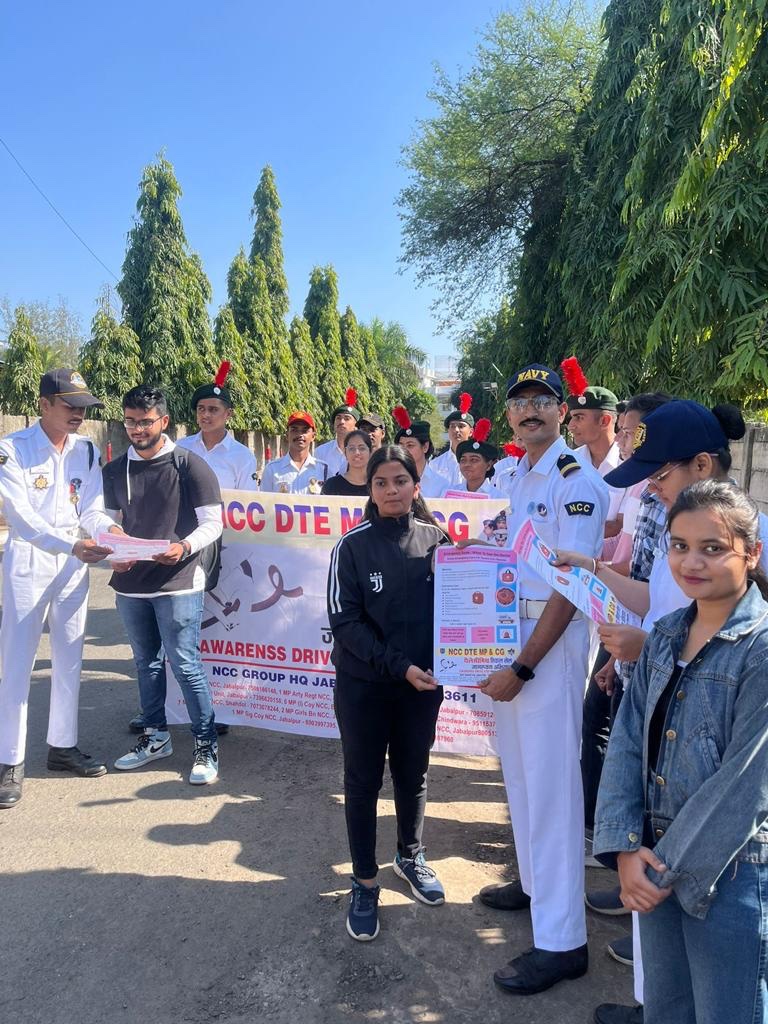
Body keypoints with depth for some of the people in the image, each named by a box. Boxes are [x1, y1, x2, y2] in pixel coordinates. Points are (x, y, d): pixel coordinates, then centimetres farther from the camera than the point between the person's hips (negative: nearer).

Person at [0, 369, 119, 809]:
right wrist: (69, 545, -33)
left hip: (74, 565, 5)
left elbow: (91, 508, 0)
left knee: (69, 660, 12)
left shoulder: (87, 451, 4)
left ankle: (63, 746, 27)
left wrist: (109, 528, -23)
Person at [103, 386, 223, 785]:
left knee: (185, 665, -3)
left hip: (178, 583, -5)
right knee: (146, 662, 17)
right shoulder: (114, 471, 10)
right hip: (130, 584, 6)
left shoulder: (189, 465, -6)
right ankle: (155, 736, 32)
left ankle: (206, 745, 10)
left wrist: (183, 548, -24)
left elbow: (212, 522, -7)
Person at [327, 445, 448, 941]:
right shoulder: (353, 545, -9)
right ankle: (365, 882, 28)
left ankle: (411, 857, 41)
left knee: (413, 774, 17)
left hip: (422, 682, 2)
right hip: (363, 685, -2)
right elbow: (345, 621, -11)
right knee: (363, 781, 10)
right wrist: (399, 665, -18)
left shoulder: (436, 539, -4)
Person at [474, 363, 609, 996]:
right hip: (508, 638, 8)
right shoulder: (520, 477, 12)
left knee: (551, 784, -2)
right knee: (520, 772, 19)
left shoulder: (577, 480, -14)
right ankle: (535, 883, 38)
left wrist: (523, 667, -19)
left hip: (552, 642, -8)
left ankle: (562, 940, 11)